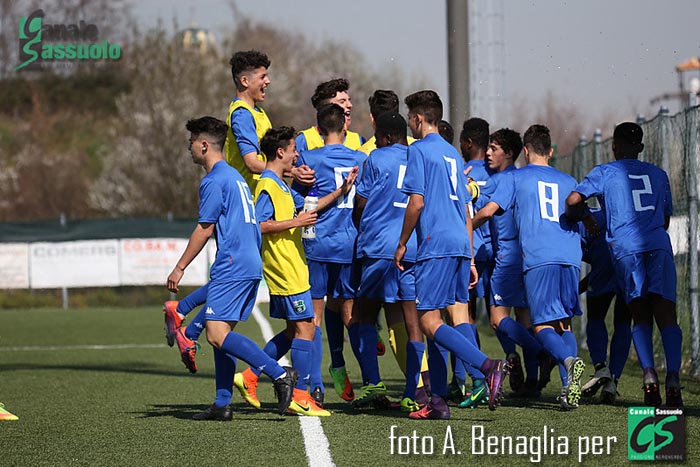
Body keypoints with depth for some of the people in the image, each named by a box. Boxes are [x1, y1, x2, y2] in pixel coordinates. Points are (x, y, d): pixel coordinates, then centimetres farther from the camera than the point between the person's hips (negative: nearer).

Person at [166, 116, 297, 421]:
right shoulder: (235, 177, 22)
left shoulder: (214, 181, -9)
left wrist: (179, 268, -7)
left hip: (232, 266, -10)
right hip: (251, 265, 10)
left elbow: (204, 229, -11)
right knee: (221, 333, 11)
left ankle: (279, 374, -22)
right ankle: (222, 405, 9)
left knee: (217, 334, -15)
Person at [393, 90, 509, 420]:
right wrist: (470, 260, 24)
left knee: (429, 320, -11)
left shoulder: (419, 150, -4)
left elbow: (416, 202, -12)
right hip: (460, 244, 8)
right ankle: (438, 401, 7)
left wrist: (402, 244, -2)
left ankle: (489, 366, -27)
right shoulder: (453, 154, 21)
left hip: (436, 244, -8)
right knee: (434, 319, 10)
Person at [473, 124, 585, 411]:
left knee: (543, 326, -4)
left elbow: (489, 210, 3)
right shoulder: (568, 181, 22)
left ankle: (569, 360, -35)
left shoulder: (515, 178, 10)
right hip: (570, 258, 4)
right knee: (564, 324, 11)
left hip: (538, 258, -4)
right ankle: (569, 390, -5)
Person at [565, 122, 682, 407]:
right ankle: (673, 378, -21)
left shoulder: (605, 173, 12)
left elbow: (573, 200, 0)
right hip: (660, 247, 1)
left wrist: (580, 216, 21)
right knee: (666, 316, -4)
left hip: (625, 248, -1)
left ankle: (649, 374, -17)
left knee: (641, 317, 4)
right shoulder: (658, 175, 23)